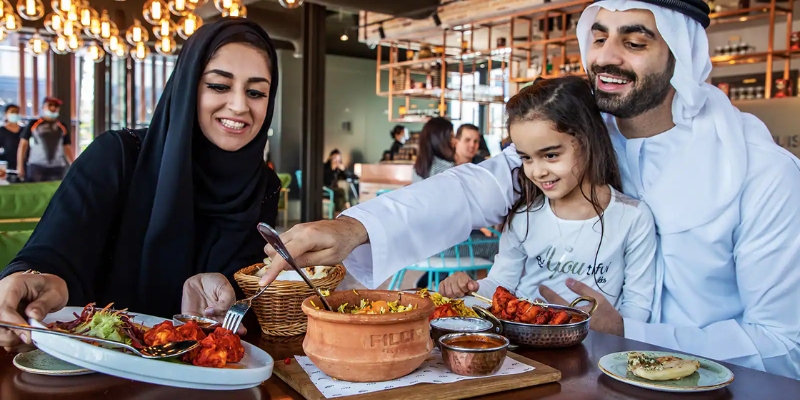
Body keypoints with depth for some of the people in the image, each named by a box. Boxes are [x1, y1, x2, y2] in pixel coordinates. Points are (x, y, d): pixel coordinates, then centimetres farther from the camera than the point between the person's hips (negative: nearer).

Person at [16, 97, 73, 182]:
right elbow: (23, 145, 6)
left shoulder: (63, 127, 12)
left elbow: (68, 148, 13)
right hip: (36, 166, -2)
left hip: (58, 168, 2)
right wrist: (20, 166, -1)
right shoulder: (33, 124, 6)